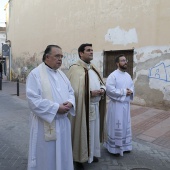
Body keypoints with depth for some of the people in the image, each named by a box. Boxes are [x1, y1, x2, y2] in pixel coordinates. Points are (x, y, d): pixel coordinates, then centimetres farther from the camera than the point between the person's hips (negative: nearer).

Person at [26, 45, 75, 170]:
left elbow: (70, 92, 13)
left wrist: (70, 103, -9)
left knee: (62, 153, 18)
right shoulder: (36, 74, -12)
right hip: (46, 124, -6)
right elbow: (33, 100, -20)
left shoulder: (61, 74, 11)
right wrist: (56, 108, -22)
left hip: (63, 122, 7)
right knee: (47, 156, 8)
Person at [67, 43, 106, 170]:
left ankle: (91, 153, 37)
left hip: (95, 106, 8)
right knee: (82, 132, 3)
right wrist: (90, 93, -23)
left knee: (93, 130, 18)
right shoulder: (75, 69, -14)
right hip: (82, 107, -8)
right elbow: (74, 90, -21)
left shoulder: (93, 69, 13)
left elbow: (102, 83, 18)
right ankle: (79, 158, 21)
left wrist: (102, 90, -3)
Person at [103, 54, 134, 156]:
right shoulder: (113, 75, -13)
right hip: (116, 105, -8)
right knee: (116, 127, 1)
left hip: (126, 104, 8)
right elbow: (110, 90, -21)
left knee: (125, 125, 16)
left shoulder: (128, 75, 11)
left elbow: (132, 87, 16)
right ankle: (115, 148, 16)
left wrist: (131, 91, -7)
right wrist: (124, 92, -18)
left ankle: (124, 146, 32)